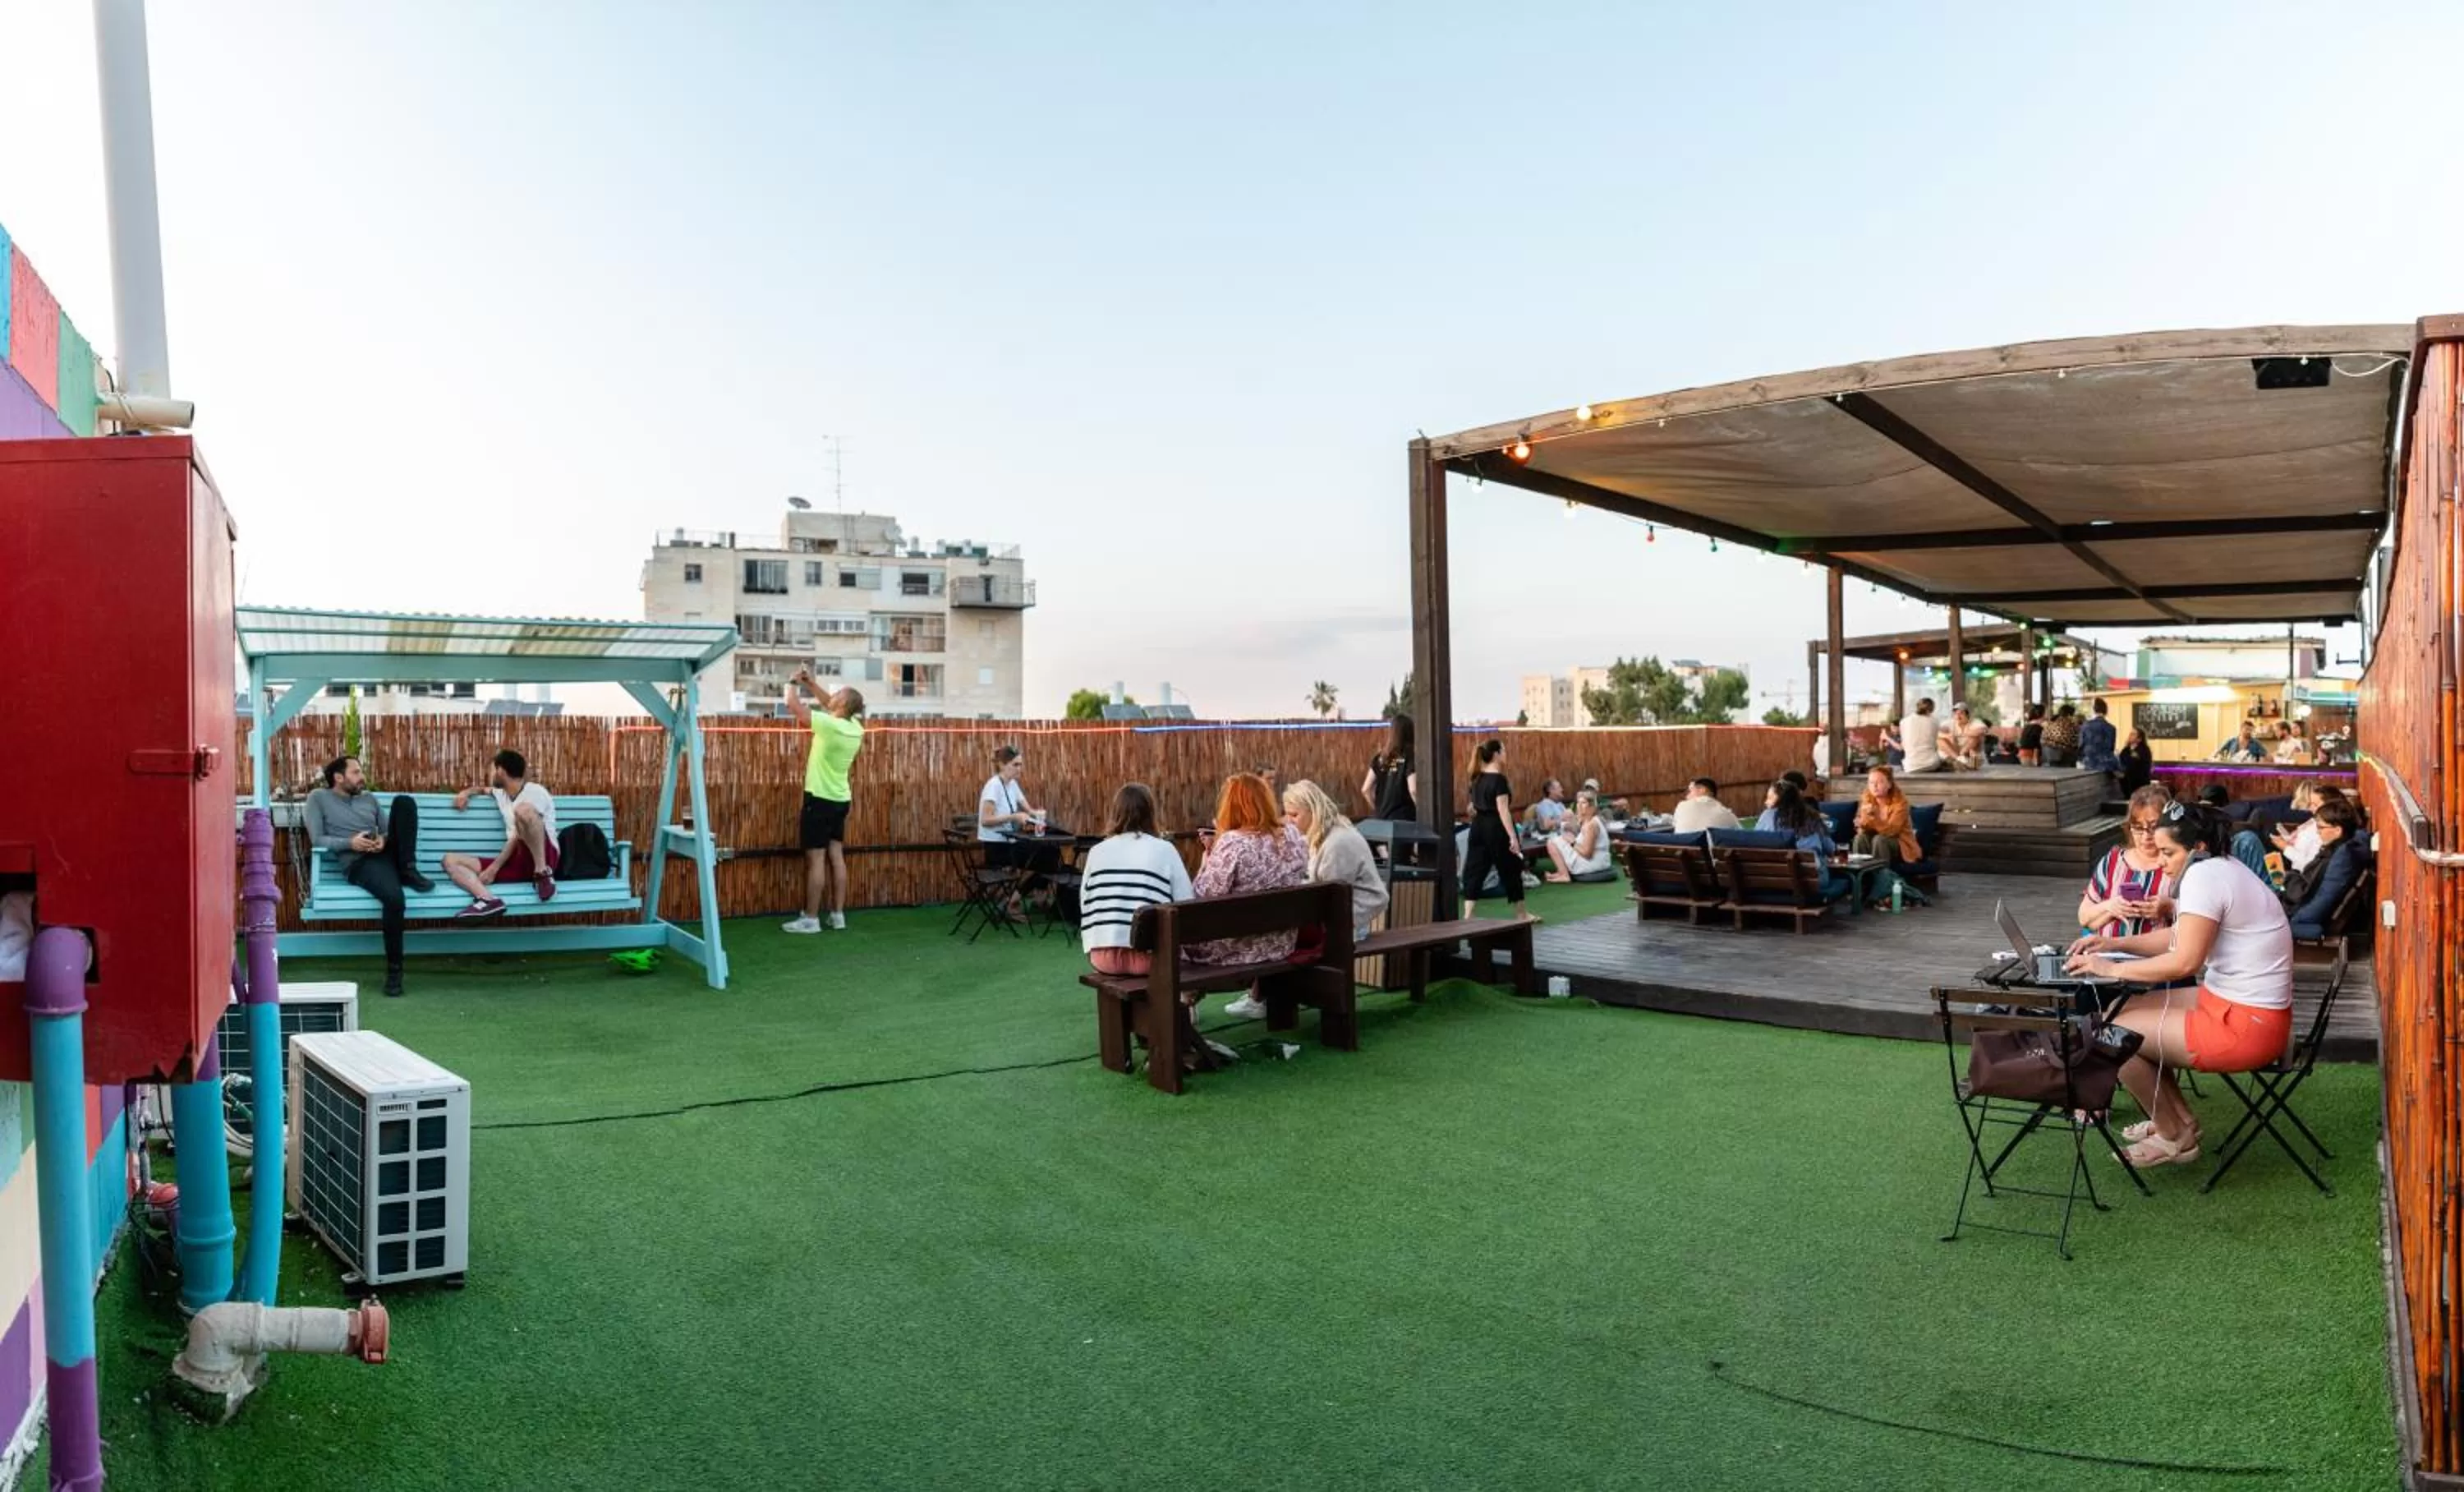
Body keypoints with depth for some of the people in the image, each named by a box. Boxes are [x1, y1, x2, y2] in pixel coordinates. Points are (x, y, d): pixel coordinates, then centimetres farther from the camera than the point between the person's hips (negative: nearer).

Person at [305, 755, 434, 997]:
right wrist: (350, 843, -16)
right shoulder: (319, 798, 11)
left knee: (403, 800, -18)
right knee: (394, 897, -37)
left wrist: (384, 839, -3)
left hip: (386, 853, 5)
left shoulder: (369, 799, 26)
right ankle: (394, 968, -23)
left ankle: (408, 869, -20)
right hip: (358, 862, -5)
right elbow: (317, 839, 1)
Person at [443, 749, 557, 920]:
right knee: (451, 861, -4)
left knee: (524, 809, -33)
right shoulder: (502, 794, 23)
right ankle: (489, 900, -34)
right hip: (518, 862, 8)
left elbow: (519, 836, -11)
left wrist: (494, 868, -13)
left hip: (543, 858, -8)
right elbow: (485, 789, 48)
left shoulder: (534, 792, -3)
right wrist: (467, 792, 25)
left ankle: (543, 873, -25)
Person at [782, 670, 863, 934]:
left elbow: (794, 707, -13)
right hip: (841, 799, 7)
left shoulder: (829, 725, -20)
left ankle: (810, 919, -1)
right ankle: (838, 915, 12)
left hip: (820, 799, -7)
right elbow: (829, 706, 20)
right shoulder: (855, 728, 2)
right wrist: (812, 684, 19)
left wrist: (794, 683, 4)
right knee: (836, 857, 10)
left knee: (815, 859, -4)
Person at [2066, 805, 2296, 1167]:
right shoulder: (2221, 868, 10)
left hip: (2246, 1026, -10)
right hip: (2231, 1002, 10)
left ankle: (2175, 1137, 10)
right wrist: (2115, 944, 8)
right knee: (2122, 1011, 14)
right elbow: (2179, 937, 18)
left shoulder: (2203, 877, -22)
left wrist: (2112, 969, -18)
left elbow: (2185, 961, -27)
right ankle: (2180, 1119, 21)